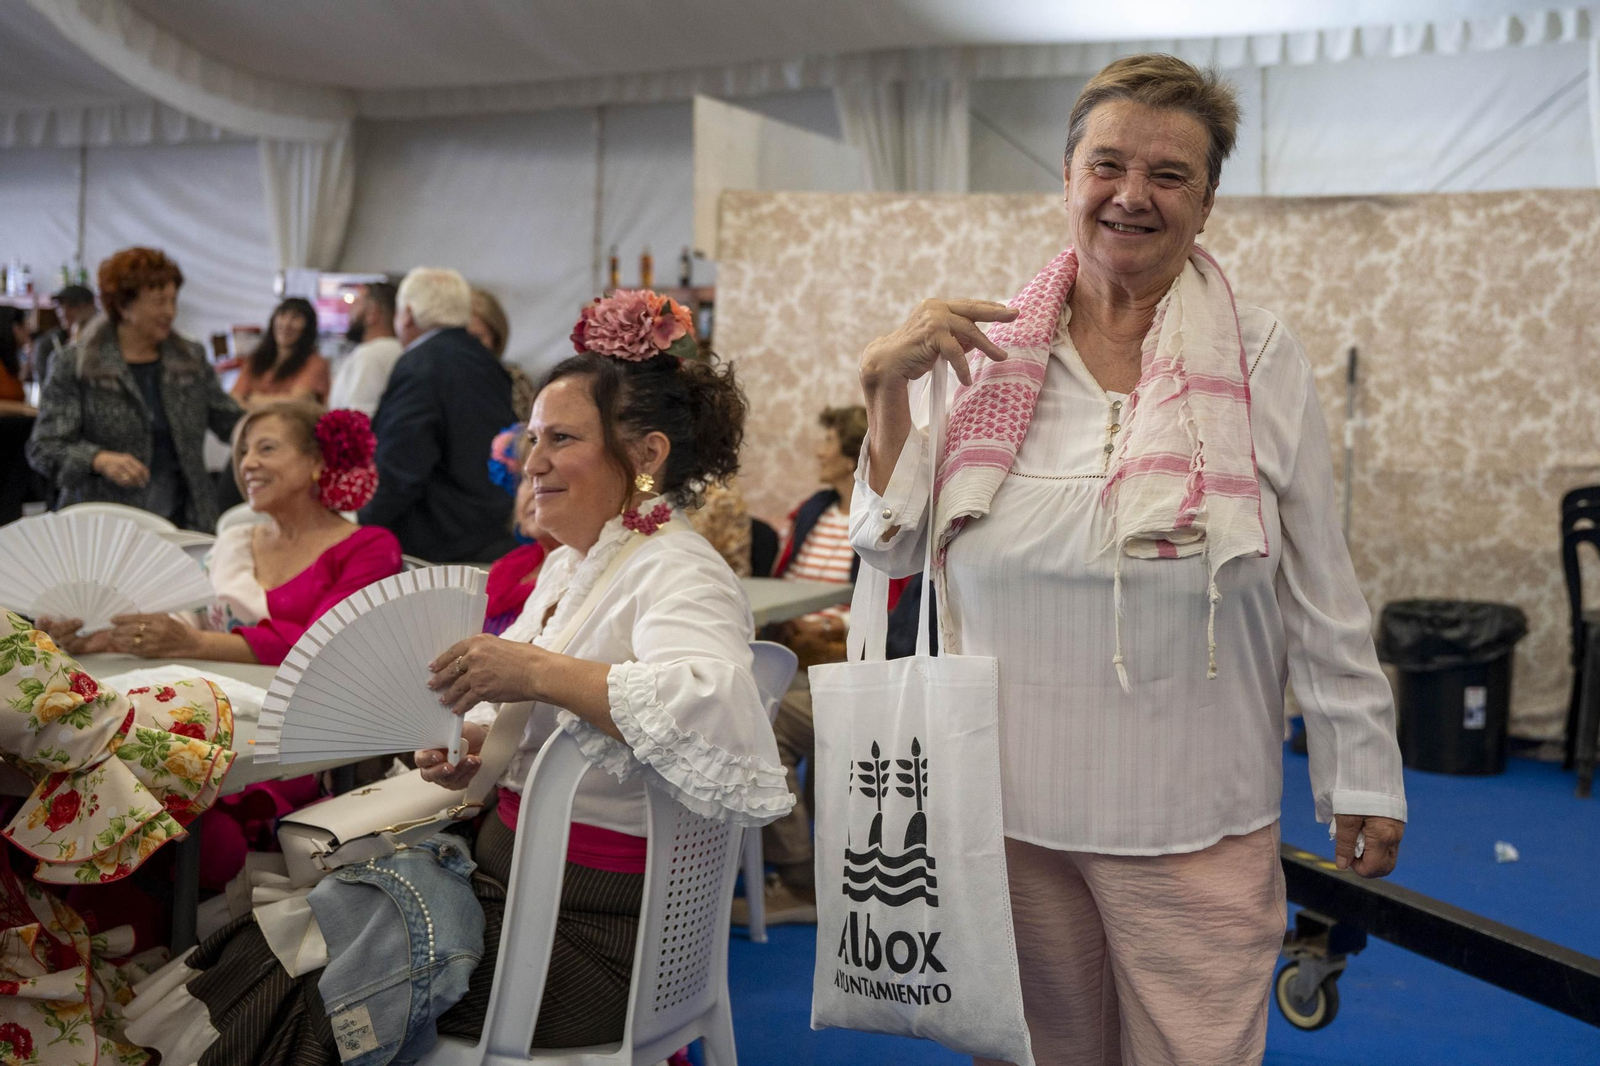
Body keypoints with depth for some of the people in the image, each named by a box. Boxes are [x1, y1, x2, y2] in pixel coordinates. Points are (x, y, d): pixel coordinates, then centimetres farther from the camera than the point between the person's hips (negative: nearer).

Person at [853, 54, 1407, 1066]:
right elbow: (893, 548, 3)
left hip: (1193, 825, -2)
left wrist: (1364, 773, 2)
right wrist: (887, 385, -7)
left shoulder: (1260, 361, -4)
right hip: (1010, 804, 2)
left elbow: (1322, 596, 0)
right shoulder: (993, 352, 0)